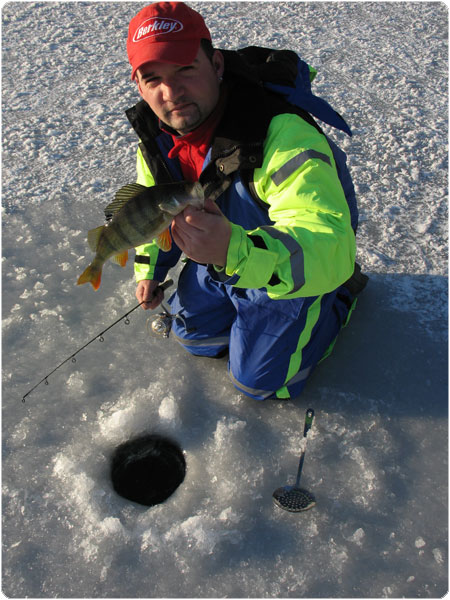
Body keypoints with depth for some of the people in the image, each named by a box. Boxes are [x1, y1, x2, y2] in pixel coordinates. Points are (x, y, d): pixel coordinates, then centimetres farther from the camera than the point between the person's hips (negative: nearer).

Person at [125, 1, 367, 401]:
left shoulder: (283, 135, -39)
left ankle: (342, 295, 20)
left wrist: (235, 251, -65)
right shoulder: (155, 133, -13)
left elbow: (330, 251, -49)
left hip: (293, 270, -6)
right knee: (193, 335, 20)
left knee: (258, 381, 2)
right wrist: (150, 270, 12)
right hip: (220, 261, 7)